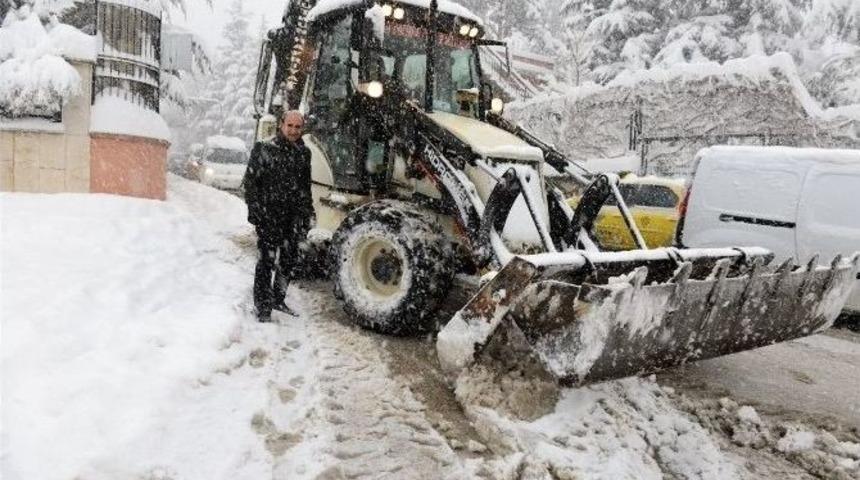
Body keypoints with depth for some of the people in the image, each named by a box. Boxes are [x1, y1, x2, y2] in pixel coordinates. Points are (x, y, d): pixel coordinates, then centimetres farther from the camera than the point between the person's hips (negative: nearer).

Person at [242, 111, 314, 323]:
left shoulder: (303, 153, 12)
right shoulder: (264, 150, -3)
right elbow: (250, 182, -5)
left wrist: (307, 214, 15)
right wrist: (255, 211, -12)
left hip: (293, 216, 5)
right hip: (269, 215, -5)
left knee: (289, 261, 11)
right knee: (267, 260, -3)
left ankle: (278, 299, 27)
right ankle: (263, 307, 6)